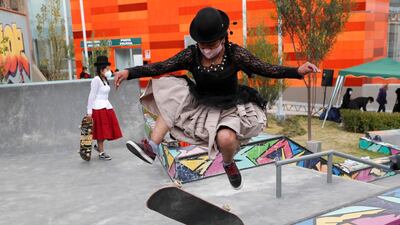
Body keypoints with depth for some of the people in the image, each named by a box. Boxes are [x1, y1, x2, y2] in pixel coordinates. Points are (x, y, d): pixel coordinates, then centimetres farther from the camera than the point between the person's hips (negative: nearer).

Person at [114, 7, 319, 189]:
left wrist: (298, 71, -25)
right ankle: (151, 148, -18)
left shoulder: (234, 54, -16)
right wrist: (130, 72, -23)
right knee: (171, 98, -17)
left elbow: (264, 69, -14)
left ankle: (229, 164, 5)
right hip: (200, 106, 4)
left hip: (229, 109, -3)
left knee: (226, 138, -33)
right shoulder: (192, 55, -10)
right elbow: (161, 67, -13)